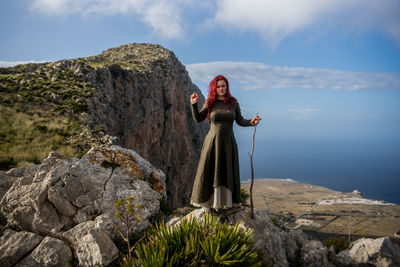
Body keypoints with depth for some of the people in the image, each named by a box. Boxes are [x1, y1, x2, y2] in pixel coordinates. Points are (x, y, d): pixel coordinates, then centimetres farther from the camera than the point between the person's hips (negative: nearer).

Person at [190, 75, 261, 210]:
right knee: (209, 171, 1)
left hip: (228, 142, 1)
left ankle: (228, 202, 17)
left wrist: (251, 122, -11)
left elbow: (240, 121, 8)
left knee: (228, 172, 6)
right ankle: (206, 202, 13)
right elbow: (198, 119, 4)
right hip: (212, 142, -1)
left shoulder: (233, 102, 3)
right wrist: (194, 104, -8)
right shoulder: (210, 103, 1)